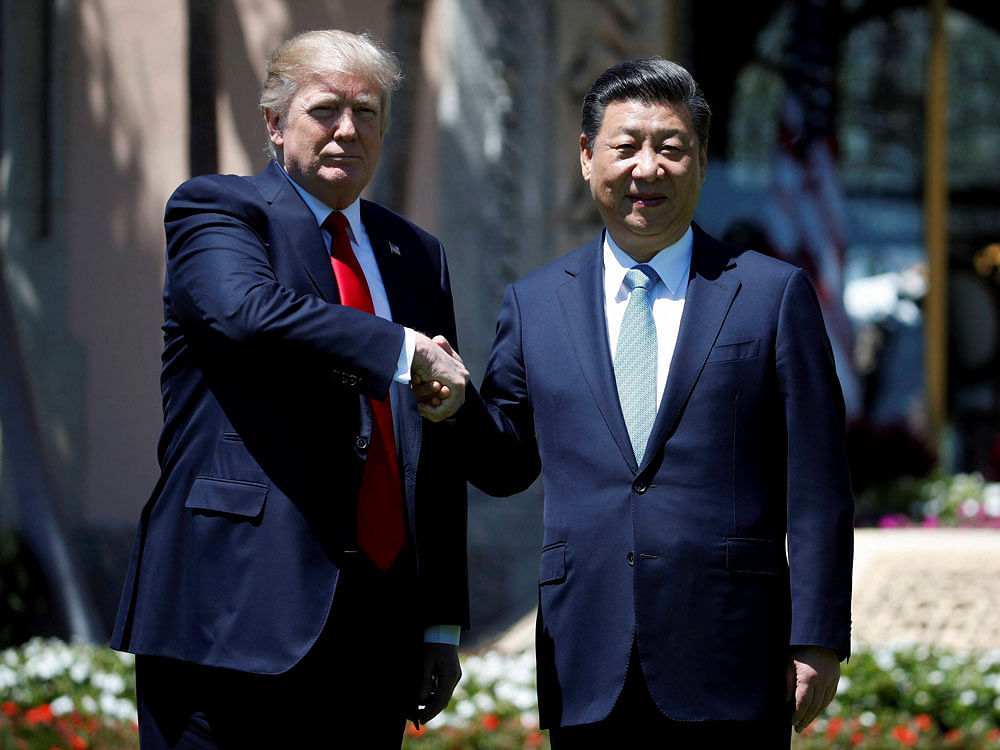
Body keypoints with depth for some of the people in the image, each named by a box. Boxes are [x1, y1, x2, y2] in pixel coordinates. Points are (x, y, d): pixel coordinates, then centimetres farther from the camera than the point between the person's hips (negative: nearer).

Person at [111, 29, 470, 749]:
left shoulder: (417, 254, 19)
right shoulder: (214, 208, 3)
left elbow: (441, 452, 17)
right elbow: (246, 311, -21)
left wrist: (444, 623, 13)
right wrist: (407, 350, -18)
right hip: (237, 607, -5)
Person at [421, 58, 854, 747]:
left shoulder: (775, 295, 5)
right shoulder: (535, 303, 12)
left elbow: (816, 487, 2)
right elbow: (506, 466, 14)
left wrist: (818, 639, -4)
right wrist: (453, 403, -7)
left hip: (729, 664, -2)